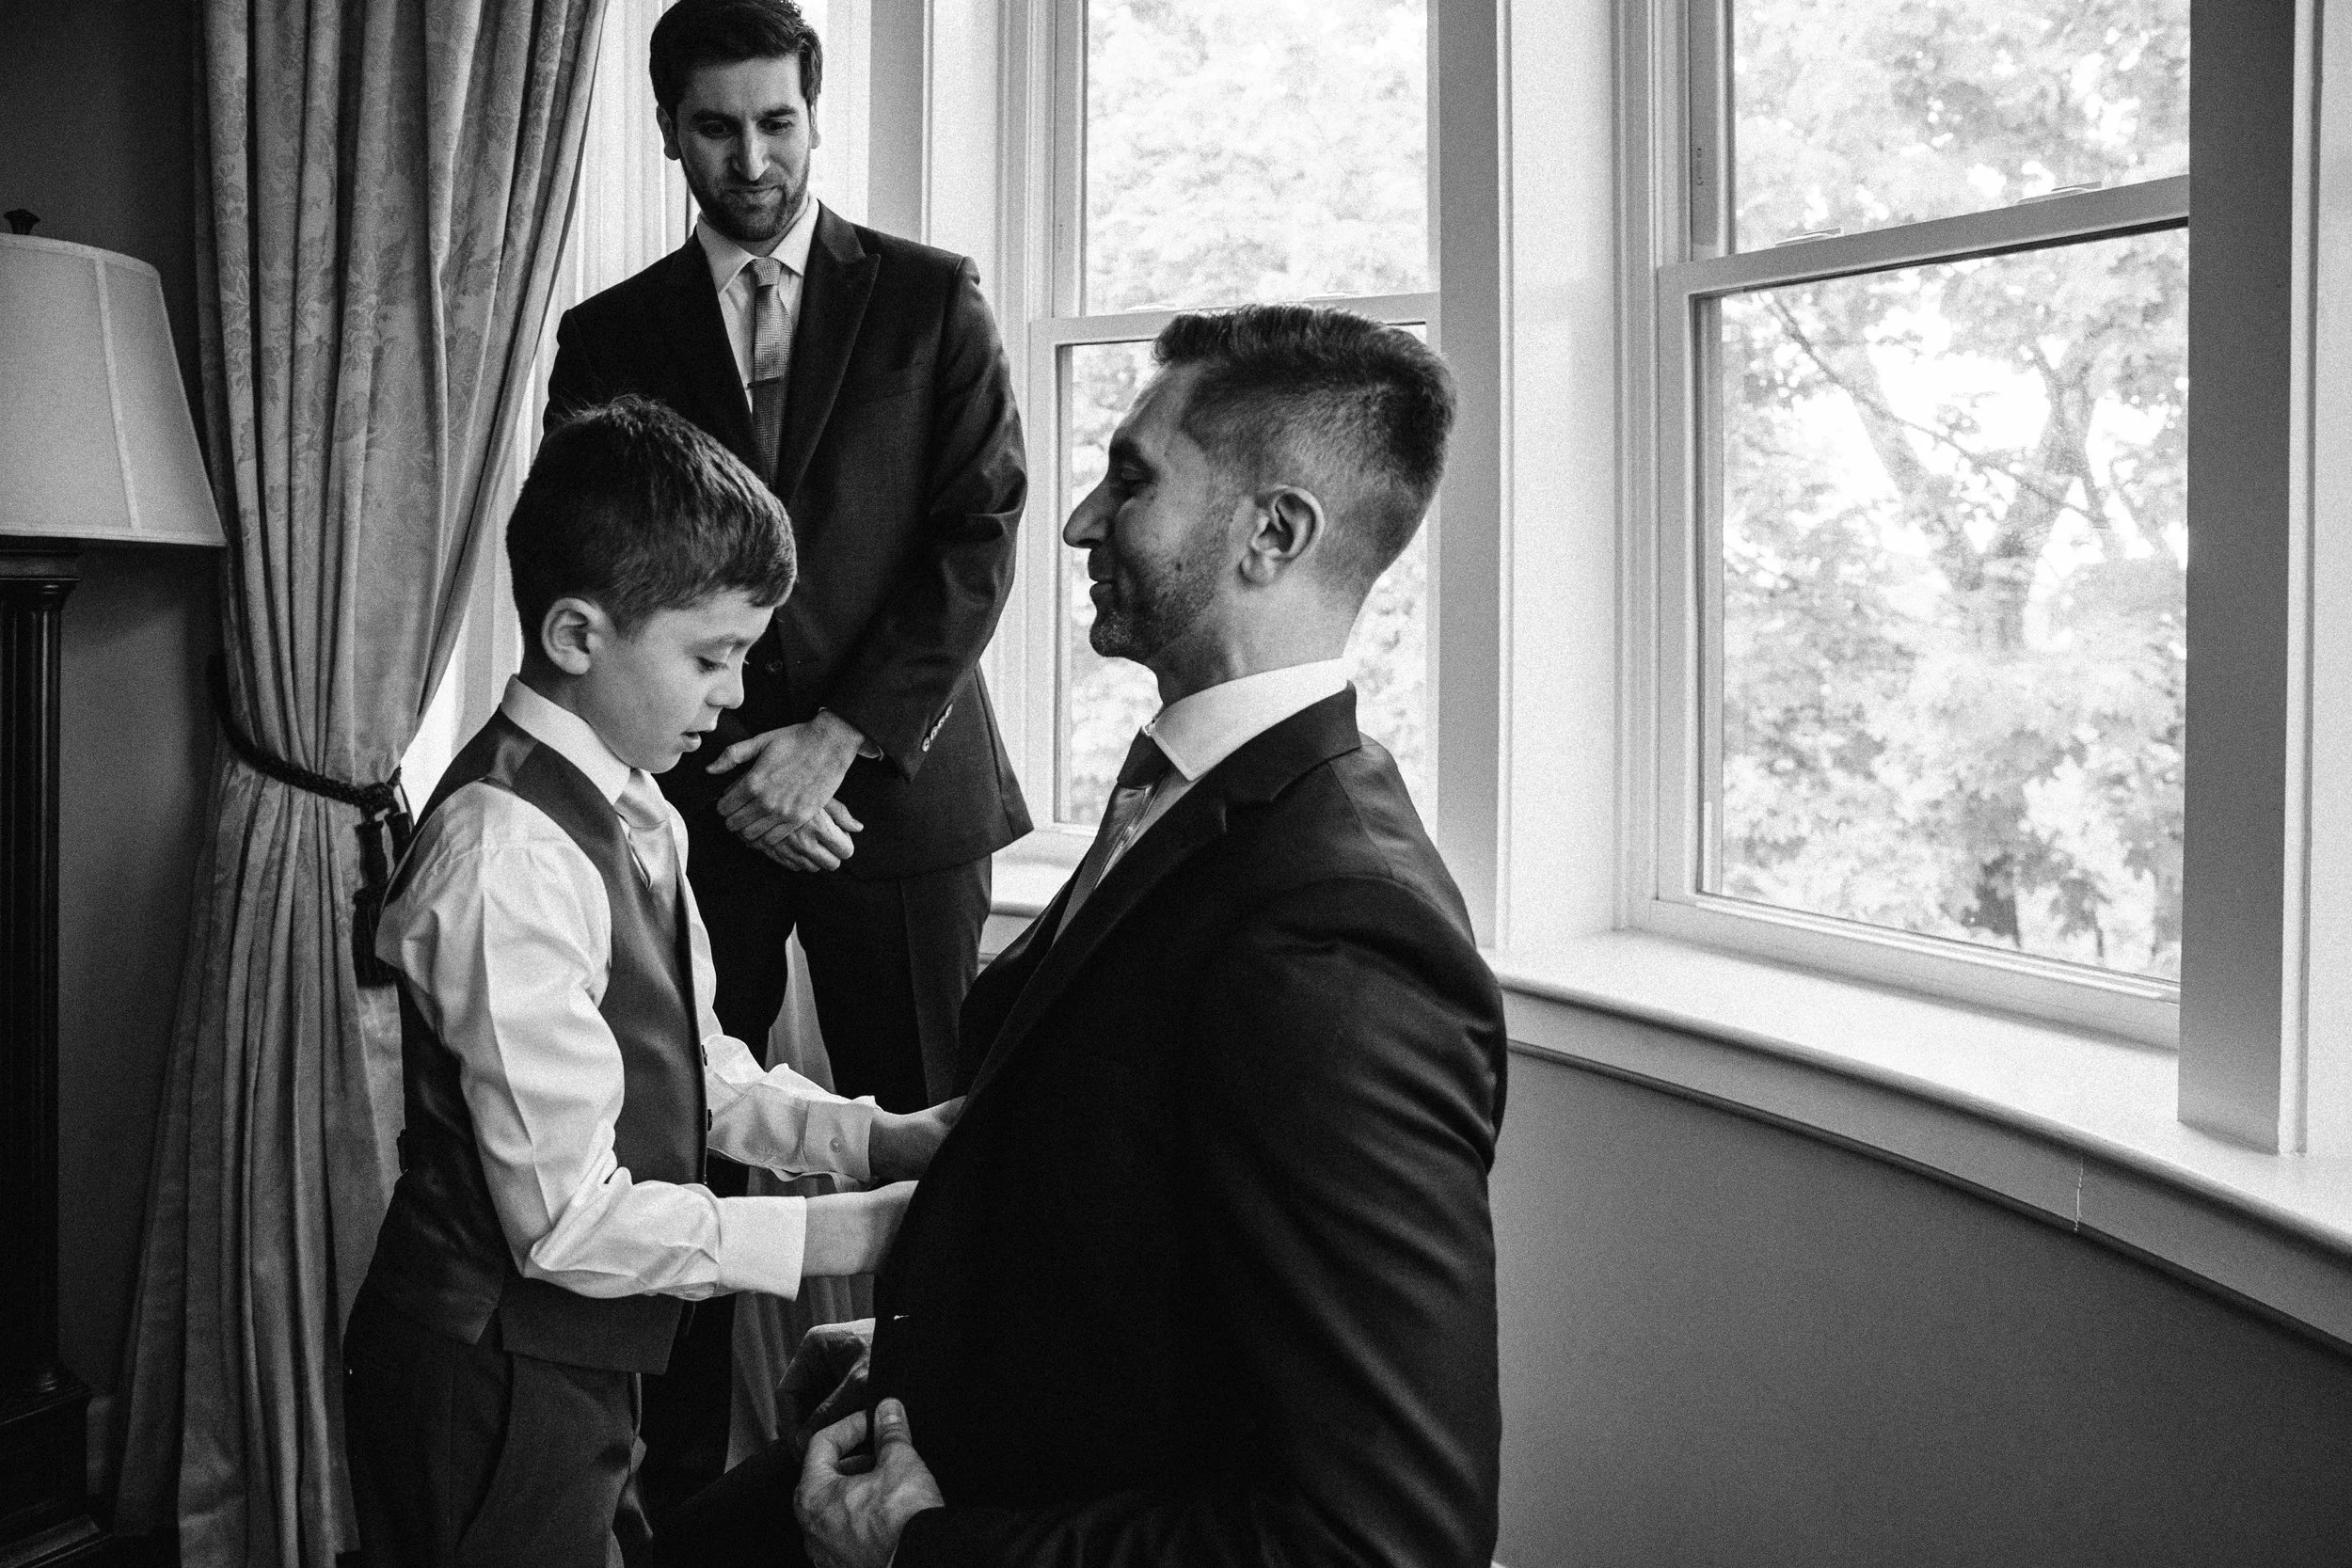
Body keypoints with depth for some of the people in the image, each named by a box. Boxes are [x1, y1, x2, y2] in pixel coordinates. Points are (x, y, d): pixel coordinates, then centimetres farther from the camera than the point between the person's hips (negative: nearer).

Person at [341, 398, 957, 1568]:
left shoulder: (633, 808, 2)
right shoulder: (512, 854, -26)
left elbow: (696, 1070, 10)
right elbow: (569, 1220, -25)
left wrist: (871, 1138, -4)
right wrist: (840, 1232, -21)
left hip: (576, 1360, 8)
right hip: (492, 1381, -8)